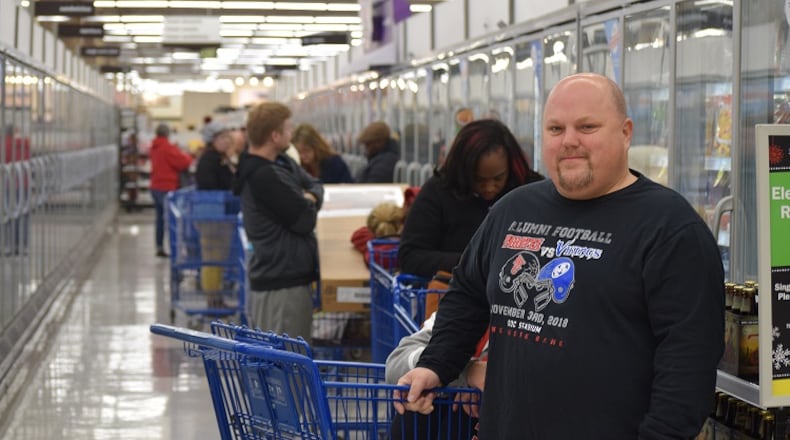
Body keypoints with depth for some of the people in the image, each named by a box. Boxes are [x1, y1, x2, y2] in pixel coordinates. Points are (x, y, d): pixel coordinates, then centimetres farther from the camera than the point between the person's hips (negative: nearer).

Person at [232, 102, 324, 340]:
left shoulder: (283, 162, 9)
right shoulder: (264, 177, -22)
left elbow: (314, 185, 16)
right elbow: (305, 221, -19)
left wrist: (310, 198, -6)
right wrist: (308, 205, 3)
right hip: (281, 285, -10)